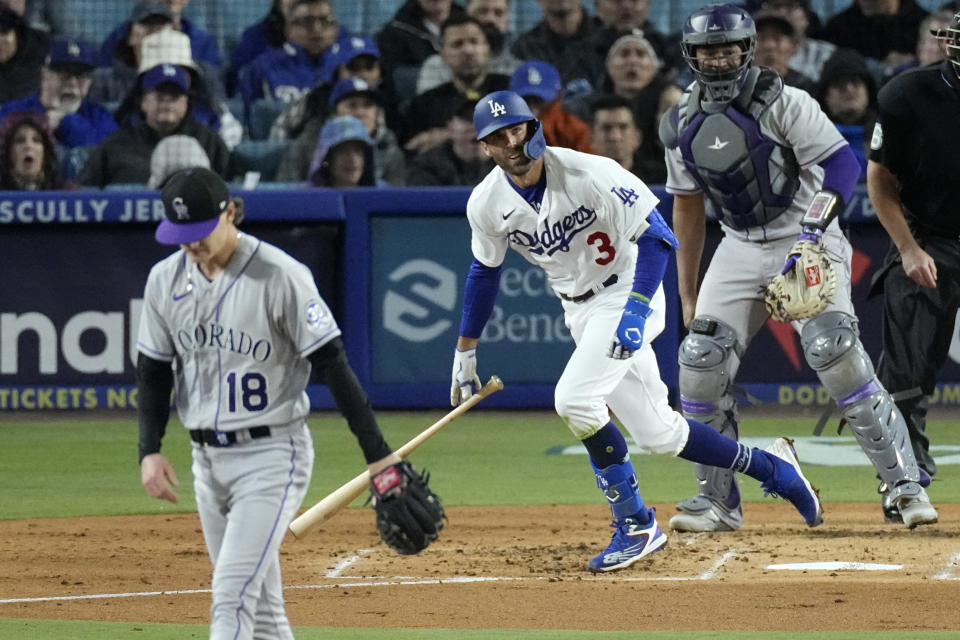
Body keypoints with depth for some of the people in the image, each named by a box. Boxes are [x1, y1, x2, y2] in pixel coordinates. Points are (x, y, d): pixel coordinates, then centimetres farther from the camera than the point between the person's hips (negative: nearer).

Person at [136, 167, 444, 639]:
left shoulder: (279, 276, -14)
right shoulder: (165, 280, 4)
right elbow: (153, 371, 13)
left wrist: (379, 458, -16)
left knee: (231, 601, -15)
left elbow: (332, 364, -14)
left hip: (272, 454, -6)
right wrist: (149, 451, -1)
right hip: (207, 459, 6)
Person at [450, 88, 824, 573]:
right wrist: (464, 351, 13)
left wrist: (635, 310, -34)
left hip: (628, 294, -6)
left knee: (574, 398, -26)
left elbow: (657, 236, -23)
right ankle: (772, 468, 25)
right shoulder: (487, 204, -6)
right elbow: (485, 272, 11)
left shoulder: (589, 174, -23)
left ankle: (635, 525, -14)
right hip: (579, 311, 6)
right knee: (656, 433, 7)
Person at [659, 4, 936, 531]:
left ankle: (903, 484, -14)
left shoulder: (781, 103, -13)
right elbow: (687, 207, 15)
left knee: (834, 351, -21)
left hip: (808, 243, -5)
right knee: (700, 361, -7)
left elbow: (842, 163, -19)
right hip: (740, 249, 5)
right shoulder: (681, 125, 5)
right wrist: (687, 295, 15)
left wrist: (814, 228, -33)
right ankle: (718, 501, 4)